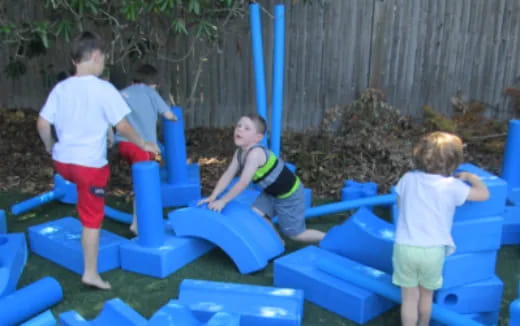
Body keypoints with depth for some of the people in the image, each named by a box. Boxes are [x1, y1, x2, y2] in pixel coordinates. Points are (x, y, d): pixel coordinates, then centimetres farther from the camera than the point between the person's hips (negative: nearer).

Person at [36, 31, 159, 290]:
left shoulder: (60, 88, 3)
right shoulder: (103, 88, -12)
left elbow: (42, 124, 3)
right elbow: (122, 126, -12)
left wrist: (50, 146, 21)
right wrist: (143, 144, 3)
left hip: (63, 161, 6)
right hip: (90, 163, -5)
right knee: (92, 218, 3)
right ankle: (91, 273, 10)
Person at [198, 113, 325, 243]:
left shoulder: (255, 153, -35)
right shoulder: (239, 153, -6)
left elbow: (243, 183, -36)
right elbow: (227, 176, -4)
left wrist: (223, 201, -30)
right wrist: (213, 197, -12)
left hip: (289, 194, -8)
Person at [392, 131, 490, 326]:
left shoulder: (408, 179, 0)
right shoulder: (451, 186, -10)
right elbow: (484, 194, -1)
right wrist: (470, 177, 15)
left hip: (405, 247, 1)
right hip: (432, 250, -1)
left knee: (409, 298, 11)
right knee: (426, 295, 22)